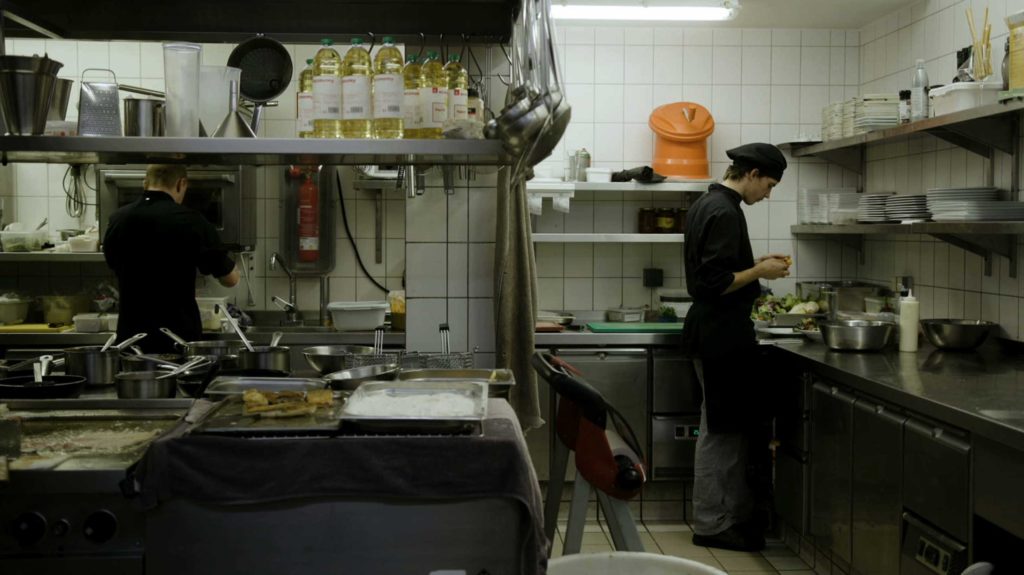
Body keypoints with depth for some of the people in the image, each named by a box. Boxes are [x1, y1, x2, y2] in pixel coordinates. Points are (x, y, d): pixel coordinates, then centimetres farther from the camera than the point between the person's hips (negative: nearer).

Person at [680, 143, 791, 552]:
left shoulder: (707, 204, 14)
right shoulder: (725, 212, -18)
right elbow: (716, 283, -23)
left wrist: (756, 264, 15)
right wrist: (760, 271, -11)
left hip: (713, 331, 11)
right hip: (721, 335, -11)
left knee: (737, 426, 16)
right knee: (721, 431, -1)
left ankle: (736, 516, 25)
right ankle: (710, 526, 9)